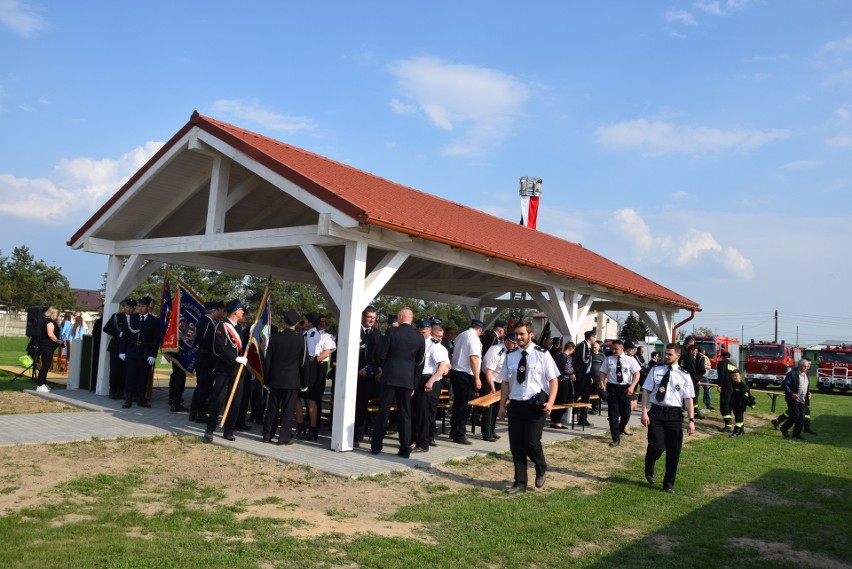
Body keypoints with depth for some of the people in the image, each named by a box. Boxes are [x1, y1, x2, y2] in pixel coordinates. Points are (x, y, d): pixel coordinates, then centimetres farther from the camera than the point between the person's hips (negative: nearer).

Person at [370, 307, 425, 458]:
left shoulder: (392, 331, -8)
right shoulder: (419, 337, 2)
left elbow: (381, 355, -5)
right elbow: (420, 361, 8)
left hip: (389, 377, -2)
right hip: (407, 379, 2)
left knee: (383, 413, 5)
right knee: (405, 414, 8)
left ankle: (376, 446, 10)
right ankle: (405, 449, 8)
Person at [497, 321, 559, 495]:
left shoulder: (542, 354, -5)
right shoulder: (510, 356, 6)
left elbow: (553, 379, -4)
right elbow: (505, 382, 10)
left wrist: (550, 402, -15)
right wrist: (502, 405, 6)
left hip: (536, 405, -4)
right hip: (516, 404, 4)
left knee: (531, 441, -11)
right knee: (516, 444, 6)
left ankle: (541, 470, 22)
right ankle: (520, 483, 21)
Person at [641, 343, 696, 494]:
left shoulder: (684, 376, 3)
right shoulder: (655, 371, 4)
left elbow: (688, 399, 1)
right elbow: (646, 391, 2)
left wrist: (691, 420, -6)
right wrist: (644, 412, -7)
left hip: (675, 415, 1)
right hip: (656, 413, -1)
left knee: (674, 451, 5)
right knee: (657, 446, -10)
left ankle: (669, 484, 22)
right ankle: (649, 470, 23)